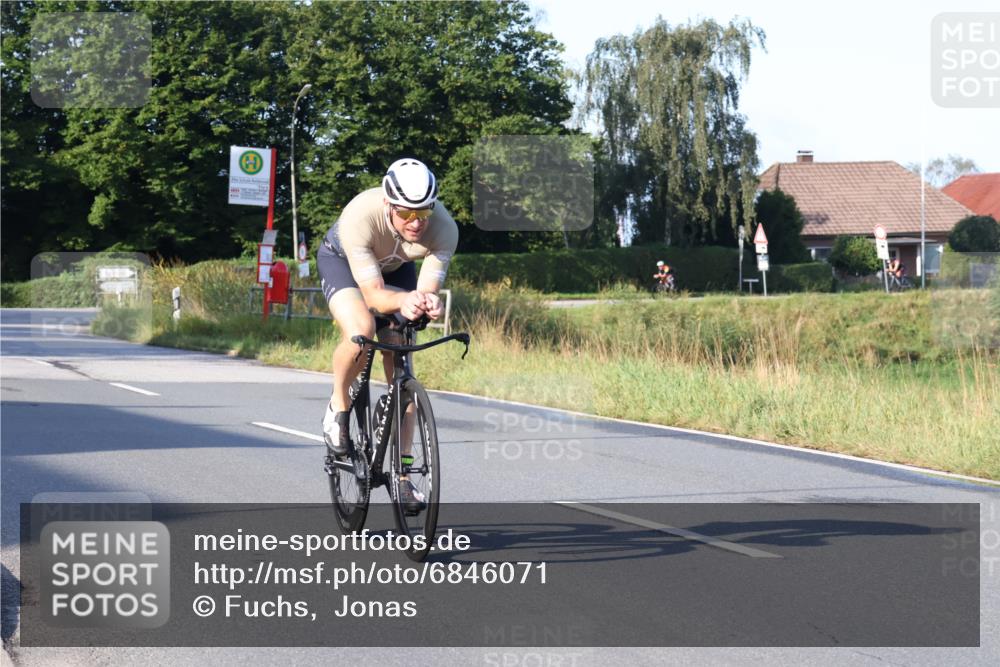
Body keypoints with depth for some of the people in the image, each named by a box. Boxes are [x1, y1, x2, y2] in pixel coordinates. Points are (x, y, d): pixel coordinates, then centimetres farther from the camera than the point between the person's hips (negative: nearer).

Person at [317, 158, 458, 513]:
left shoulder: (444, 228, -34)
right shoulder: (360, 216, -42)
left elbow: (426, 291, -31)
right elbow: (373, 294, -40)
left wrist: (428, 304, -55)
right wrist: (402, 301, -61)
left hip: (396, 268, 3)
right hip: (341, 259, -3)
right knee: (361, 331, -33)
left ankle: (402, 475, 2)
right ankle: (339, 405, -3)